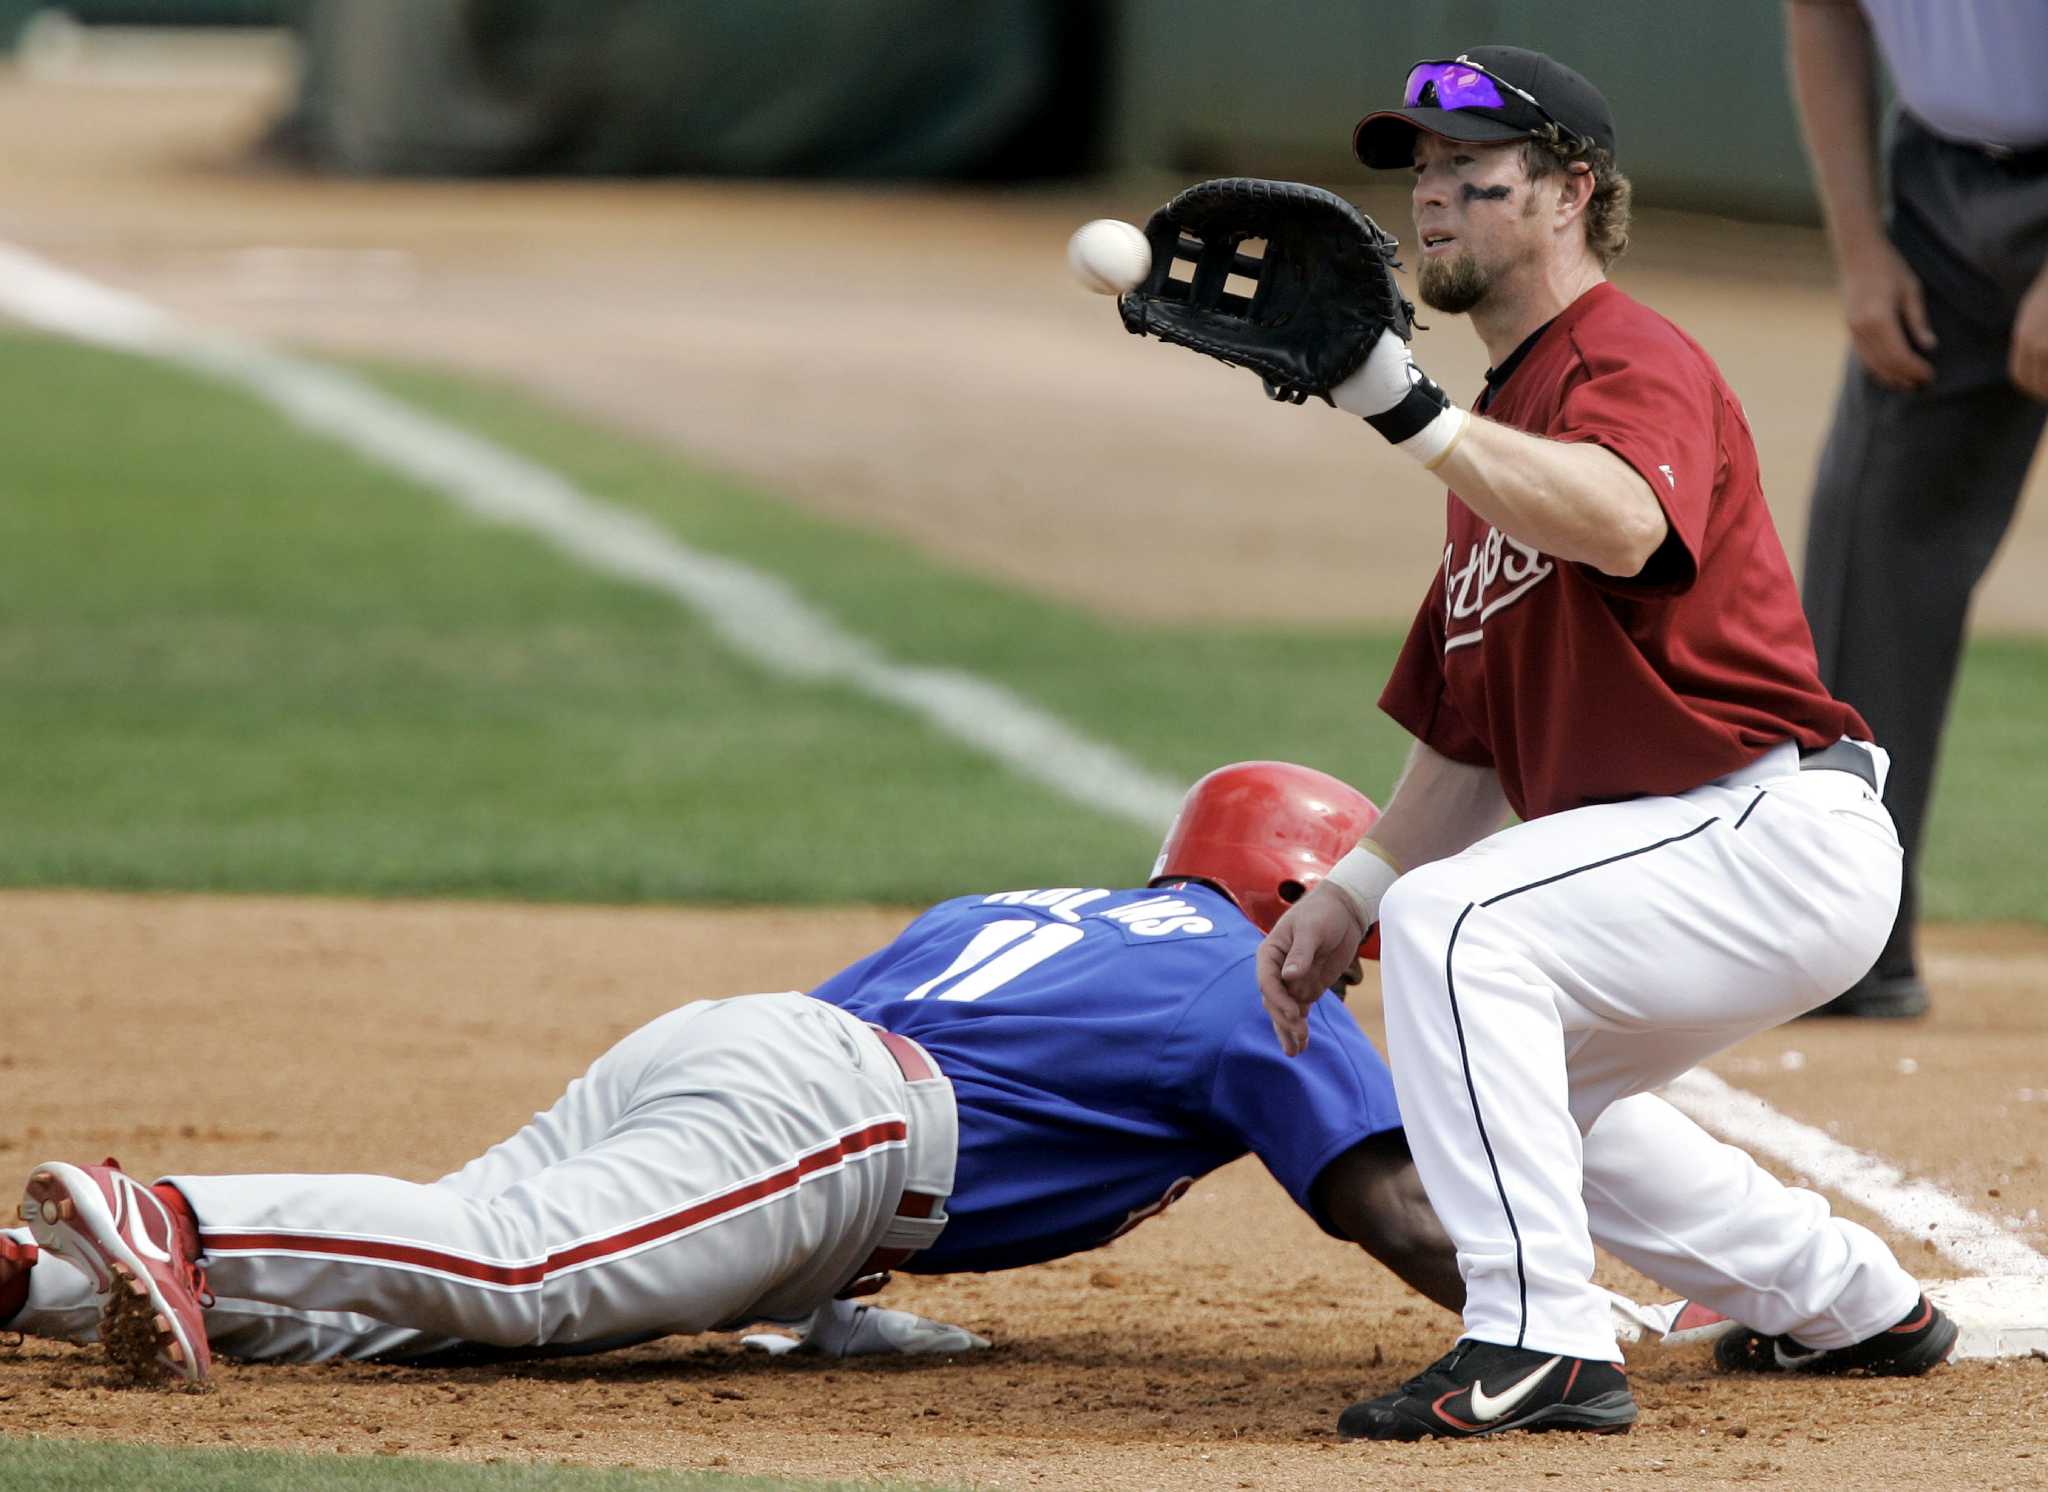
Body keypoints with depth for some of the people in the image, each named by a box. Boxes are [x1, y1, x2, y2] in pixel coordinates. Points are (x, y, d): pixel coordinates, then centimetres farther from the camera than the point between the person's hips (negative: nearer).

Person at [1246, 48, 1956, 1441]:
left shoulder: (1635, 363, -12)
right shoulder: (1500, 429, 18)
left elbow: (1622, 526, -39)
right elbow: (1470, 739, 22)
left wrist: (1409, 409, -45)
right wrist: (1347, 895, 11)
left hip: (1781, 834, -11)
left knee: (1457, 926, -27)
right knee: (1529, 1093, 25)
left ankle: (1542, 1341, -29)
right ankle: (1853, 1305, 35)